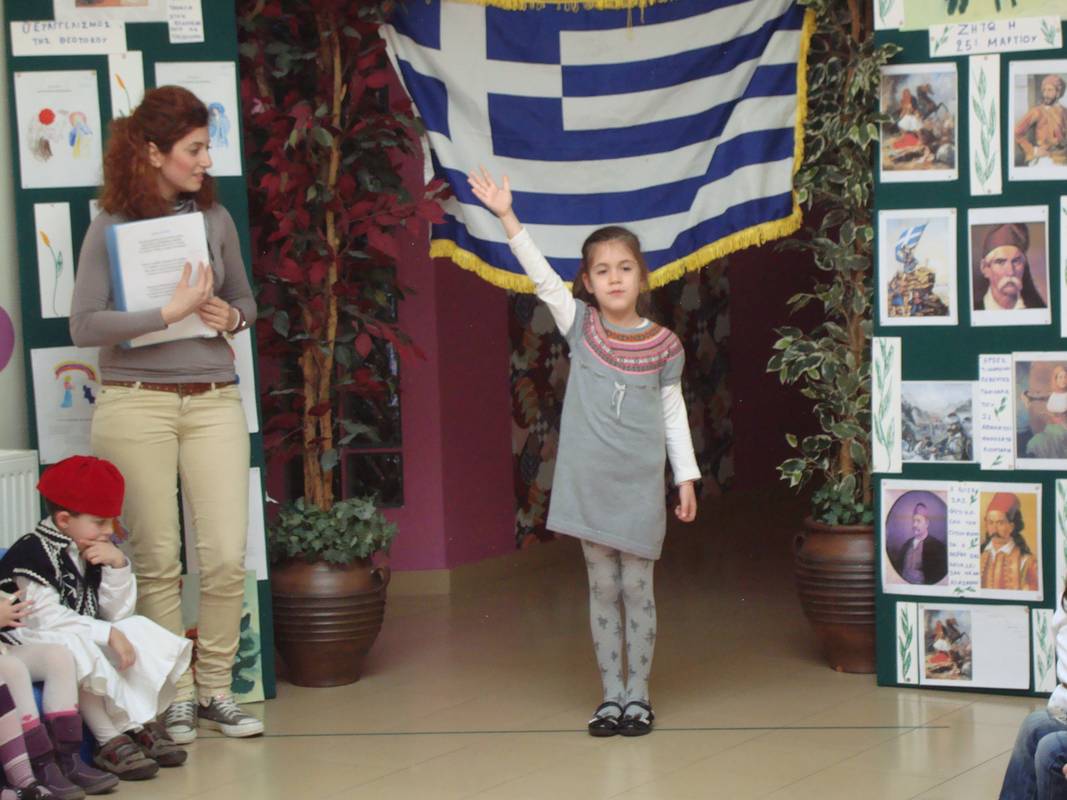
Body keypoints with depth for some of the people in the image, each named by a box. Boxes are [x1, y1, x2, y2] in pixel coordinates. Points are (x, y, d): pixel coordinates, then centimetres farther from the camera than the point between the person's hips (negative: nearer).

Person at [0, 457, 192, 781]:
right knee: (78, 651, -36)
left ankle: (143, 723, -15)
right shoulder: (31, 555, -16)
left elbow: (117, 613, 6)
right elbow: (46, 618, -25)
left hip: (88, 641, 8)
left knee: (140, 630, -5)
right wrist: (108, 634, -25)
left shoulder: (95, 553, 9)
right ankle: (111, 741, -31)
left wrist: (118, 566, -8)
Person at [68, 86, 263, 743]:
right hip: (137, 402, -3)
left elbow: (245, 298, 22)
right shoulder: (112, 228, -3)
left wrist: (230, 316, -1)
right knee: (157, 560, 2)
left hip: (214, 400, 3)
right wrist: (171, 312, -16)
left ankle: (214, 691, 12)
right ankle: (176, 697, 13)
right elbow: (84, 325, -11)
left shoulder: (215, 218, 9)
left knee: (227, 556, -3)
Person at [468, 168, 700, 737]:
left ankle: (637, 695, 13)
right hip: (588, 481, 1)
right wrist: (506, 217, -19)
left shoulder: (662, 344, -1)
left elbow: (673, 414, 5)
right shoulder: (580, 326, 1)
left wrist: (687, 478, 3)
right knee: (602, 589, 7)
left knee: (637, 588, 3)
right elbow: (541, 277, -9)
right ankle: (611, 695, 14)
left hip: (640, 484, -1)